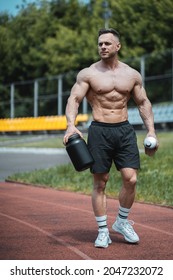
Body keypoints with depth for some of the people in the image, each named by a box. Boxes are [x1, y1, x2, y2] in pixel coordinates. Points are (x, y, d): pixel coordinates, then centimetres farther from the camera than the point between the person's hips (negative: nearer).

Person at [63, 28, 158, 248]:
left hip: (124, 131, 2)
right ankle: (103, 231, 11)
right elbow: (74, 99, -8)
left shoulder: (132, 75, 7)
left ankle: (122, 222, 15)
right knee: (100, 183, 2)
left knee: (130, 179, -7)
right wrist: (71, 125, -26)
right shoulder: (88, 74, -1)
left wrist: (151, 130, 6)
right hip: (99, 131, -2)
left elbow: (143, 102, 15)